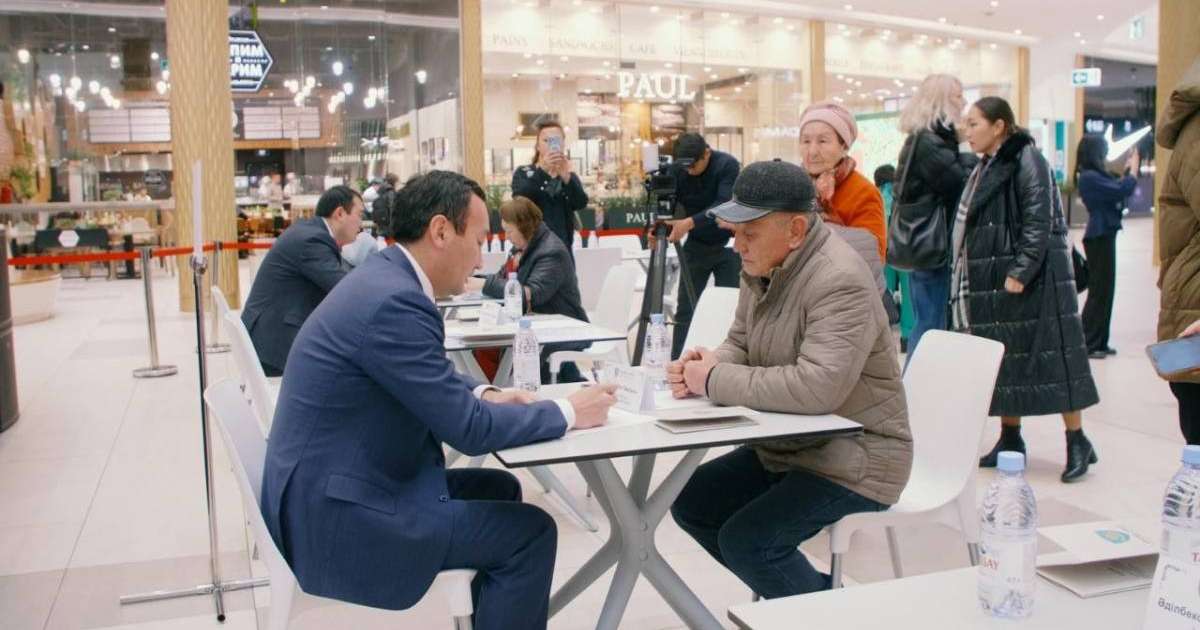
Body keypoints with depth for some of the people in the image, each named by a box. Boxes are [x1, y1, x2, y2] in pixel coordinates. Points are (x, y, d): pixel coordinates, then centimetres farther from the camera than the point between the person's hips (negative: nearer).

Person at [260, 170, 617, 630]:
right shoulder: (394, 301, -24)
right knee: (530, 531, -4)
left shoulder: (385, 278, 6)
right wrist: (567, 413, -9)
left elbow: (431, 382, 20)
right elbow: (469, 429, -21)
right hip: (338, 516, -10)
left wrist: (482, 394, 2)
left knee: (499, 488, 18)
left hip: (333, 489, 10)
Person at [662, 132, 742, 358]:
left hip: (727, 244, -3)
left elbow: (724, 205, -31)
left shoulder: (728, 165, -19)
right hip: (696, 245, 3)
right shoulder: (677, 170, -8)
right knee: (685, 307, 1)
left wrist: (689, 223, -43)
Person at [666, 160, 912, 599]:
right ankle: (817, 594, 21)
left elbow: (817, 387, -37)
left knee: (745, 540, -21)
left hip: (853, 459, -10)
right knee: (691, 504, 9)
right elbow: (740, 345, 13)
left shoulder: (840, 282, -26)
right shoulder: (761, 267, 2)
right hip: (784, 446, 10)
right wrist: (709, 363, -11)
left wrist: (716, 381, -26)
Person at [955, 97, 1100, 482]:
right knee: (1004, 360, 10)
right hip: (993, 282, 9)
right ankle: (1010, 439, 19)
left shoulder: (1027, 160, -9)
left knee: (1050, 355, -4)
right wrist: (972, 280, 14)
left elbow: (1039, 221, -16)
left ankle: (1077, 442, 4)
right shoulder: (986, 168, 16)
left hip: (1030, 280, -8)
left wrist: (1020, 273, -22)